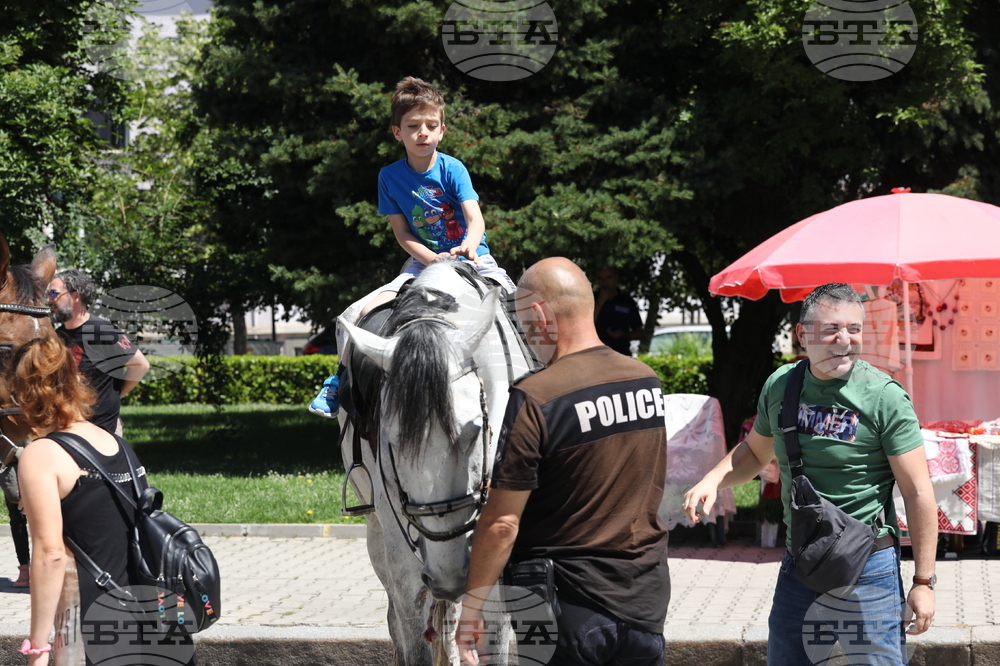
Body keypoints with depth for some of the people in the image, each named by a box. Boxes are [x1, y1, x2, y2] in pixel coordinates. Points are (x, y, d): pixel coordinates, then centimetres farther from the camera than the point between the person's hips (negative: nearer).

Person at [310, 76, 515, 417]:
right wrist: (435, 260, -16)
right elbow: (402, 233, 1)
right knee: (370, 312, -18)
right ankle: (342, 379, 1)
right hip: (423, 261, 1)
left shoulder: (452, 169, -6)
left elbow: (476, 220, -17)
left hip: (473, 259, -1)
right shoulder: (390, 177, 0)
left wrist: (468, 247, -40)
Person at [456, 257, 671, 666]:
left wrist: (471, 606, -7)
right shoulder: (648, 382, 3)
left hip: (572, 608, -6)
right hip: (646, 605, 6)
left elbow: (502, 523, -17)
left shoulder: (535, 400, -17)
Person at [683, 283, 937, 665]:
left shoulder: (884, 397, -12)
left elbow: (917, 493, -11)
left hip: (868, 569, -5)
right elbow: (754, 451, 21)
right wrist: (711, 482, 1)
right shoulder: (780, 386, 2)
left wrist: (923, 582, -12)